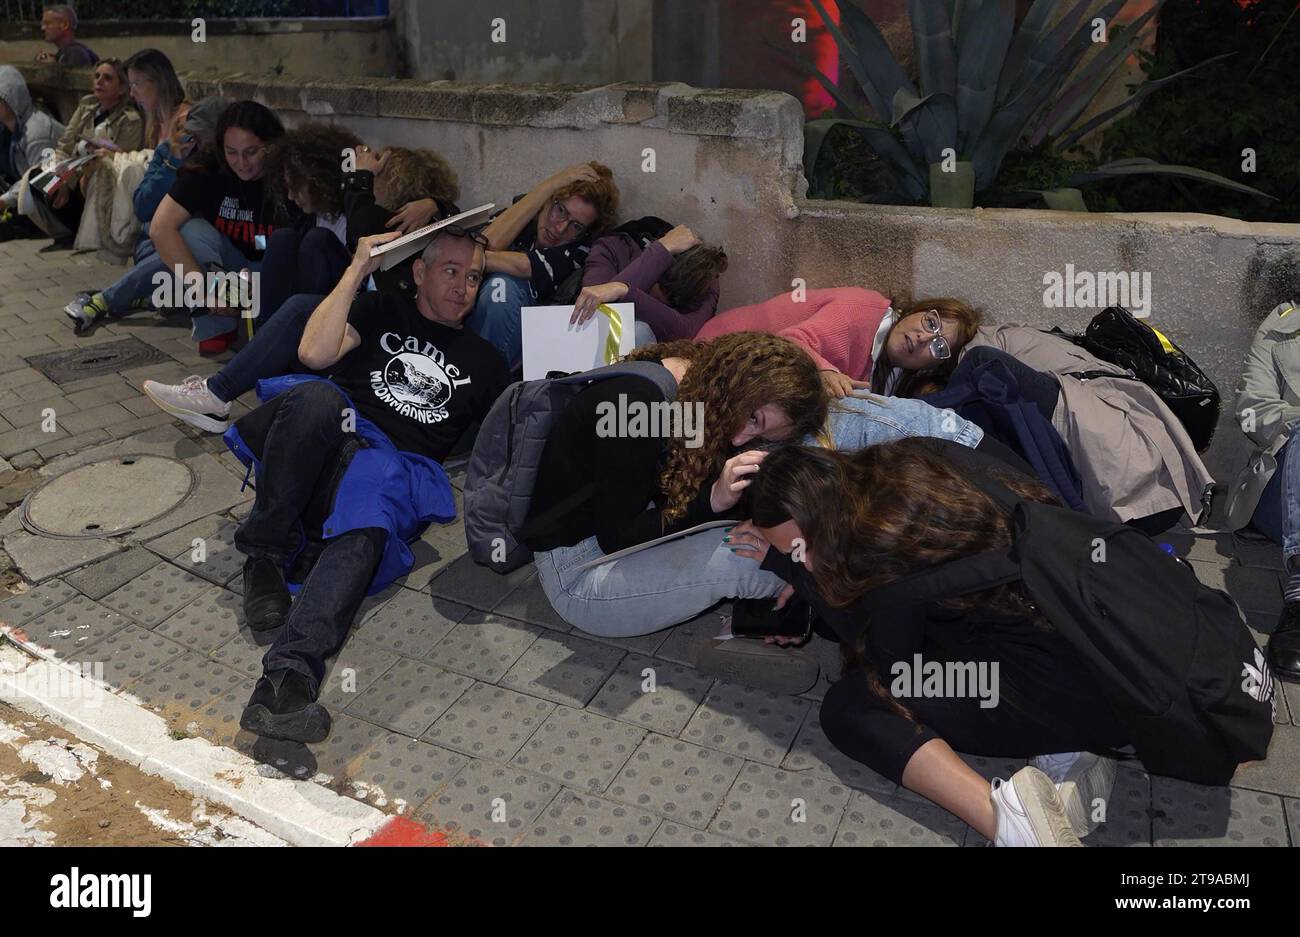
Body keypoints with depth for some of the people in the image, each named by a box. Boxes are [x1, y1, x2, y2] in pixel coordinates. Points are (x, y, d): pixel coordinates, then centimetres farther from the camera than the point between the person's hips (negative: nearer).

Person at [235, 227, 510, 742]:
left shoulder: (483, 361, 27)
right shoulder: (381, 310, 23)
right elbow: (314, 354, 4)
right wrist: (357, 270, 3)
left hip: (394, 467, 0)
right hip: (315, 451, 0)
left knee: (365, 530, -36)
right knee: (316, 396, -36)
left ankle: (288, 674, -56)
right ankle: (264, 556, -21)